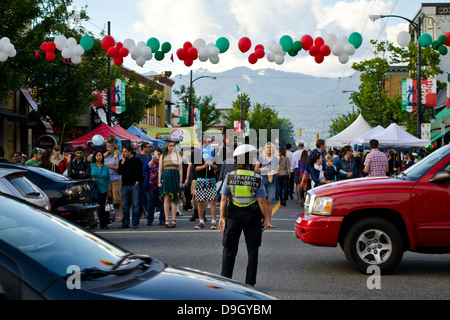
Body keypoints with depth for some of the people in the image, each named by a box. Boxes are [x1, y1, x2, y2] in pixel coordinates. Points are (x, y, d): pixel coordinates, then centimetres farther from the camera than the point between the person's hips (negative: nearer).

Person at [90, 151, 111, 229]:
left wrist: (108, 190, 9)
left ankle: (103, 224, 6)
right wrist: (91, 179, -14)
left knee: (102, 207, -1)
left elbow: (108, 179, 15)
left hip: (103, 190, 2)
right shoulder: (91, 166, 7)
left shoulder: (105, 167, 13)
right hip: (94, 190, -2)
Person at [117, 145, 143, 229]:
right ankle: (125, 223, 11)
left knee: (135, 205, -2)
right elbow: (119, 172, 2)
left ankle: (135, 223, 3)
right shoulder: (122, 161, 14)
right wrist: (123, 162, -4)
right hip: (124, 185, 4)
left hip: (134, 185, -4)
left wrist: (137, 182, -8)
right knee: (125, 205, 5)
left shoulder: (136, 160, 2)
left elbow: (140, 172, 0)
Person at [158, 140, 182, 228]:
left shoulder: (177, 155, 10)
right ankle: (167, 220, -9)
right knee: (166, 199, -7)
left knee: (174, 199, -1)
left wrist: (180, 181, -1)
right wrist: (159, 181, 1)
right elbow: (160, 170, 10)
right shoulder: (163, 156, 11)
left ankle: (173, 220, -1)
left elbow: (180, 169, 8)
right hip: (166, 177, 0)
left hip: (175, 177, 0)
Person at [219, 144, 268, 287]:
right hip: (252, 216, -1)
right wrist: (265, 218, 1)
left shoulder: (229, 177, -3)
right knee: (252, 250, 8)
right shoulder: (257, 178, -8)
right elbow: (261, 201, -9)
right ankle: (250, 282, 8)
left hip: (234, 215, 1)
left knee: (229, 249, 12)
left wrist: (222, 217, 5)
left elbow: (224, 199, -2)